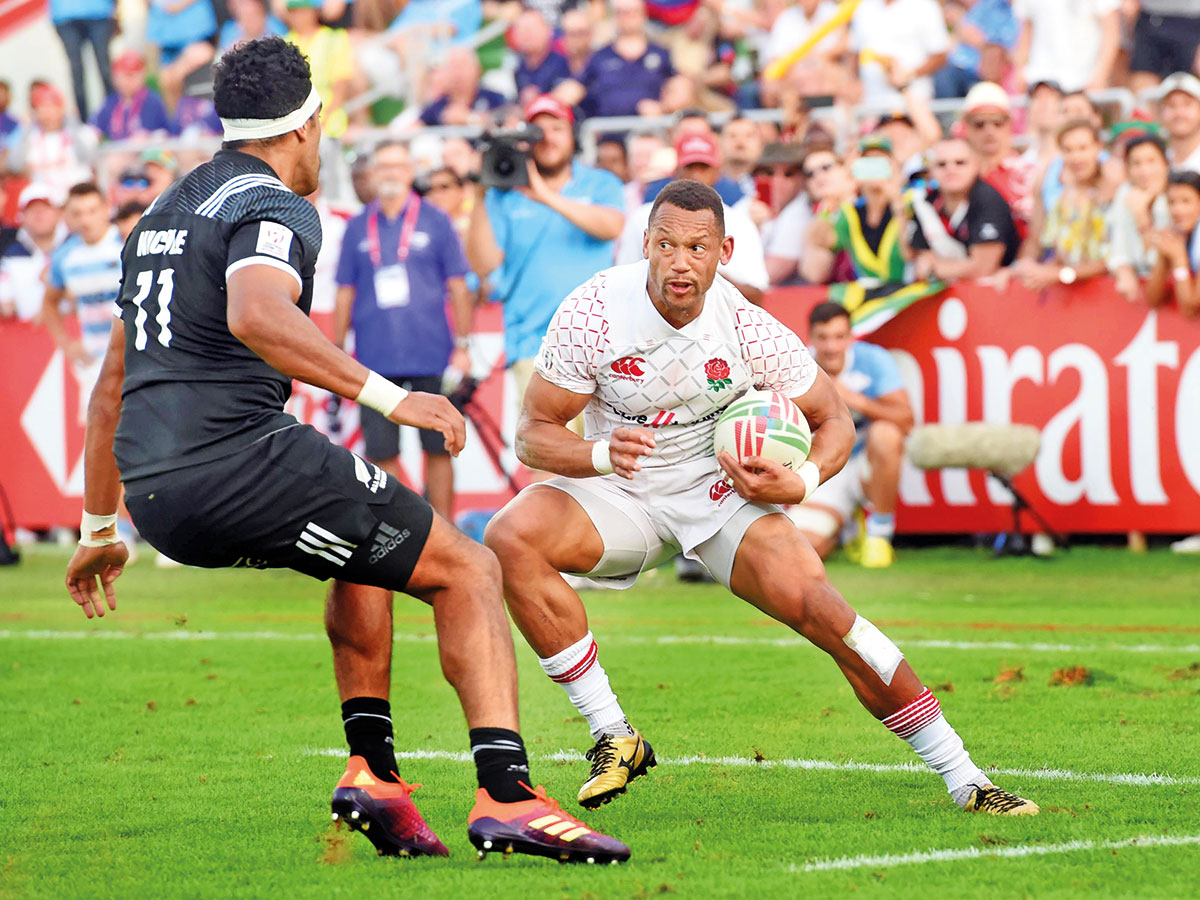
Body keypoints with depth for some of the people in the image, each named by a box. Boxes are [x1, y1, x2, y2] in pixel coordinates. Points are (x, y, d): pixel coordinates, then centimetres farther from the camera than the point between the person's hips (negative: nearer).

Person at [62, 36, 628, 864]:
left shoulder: (163, 215, 25)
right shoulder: (273, 209, -4)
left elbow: (113, 386, 30)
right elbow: (254, 315, -28)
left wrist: (100, 530, 37)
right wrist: (388, 397, -27)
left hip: (157, 493, 9)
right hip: (239, 461, -9)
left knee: (370, 547, 32)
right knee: (468, 572, 0)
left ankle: (372, 769, 21)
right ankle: (505, 795, -15)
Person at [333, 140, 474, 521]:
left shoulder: (435, 222, 5)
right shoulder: (357, 229, 10)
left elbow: (457, 288, 6)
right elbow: (345, 293, 13)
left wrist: (462, 346, 1)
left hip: (431, 357, -1)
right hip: (376, 358, 2)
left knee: (437, 447, 0)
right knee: (381, 452, 1)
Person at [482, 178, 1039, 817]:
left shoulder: (749, 329, -17)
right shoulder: (593, 312, -19)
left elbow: (833, 420, -2)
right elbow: (534, 430, -13)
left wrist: (800, 484, -23)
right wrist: (602, 454, -34)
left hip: (723, 488, -1)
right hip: (620, 498, 1)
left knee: (815, 605, -24)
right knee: (509, 538, -29)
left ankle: (966, 781, -13)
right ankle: (613, 736, -18)